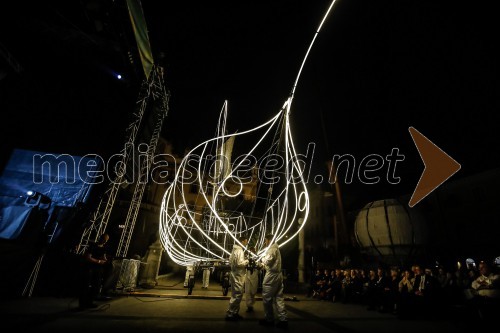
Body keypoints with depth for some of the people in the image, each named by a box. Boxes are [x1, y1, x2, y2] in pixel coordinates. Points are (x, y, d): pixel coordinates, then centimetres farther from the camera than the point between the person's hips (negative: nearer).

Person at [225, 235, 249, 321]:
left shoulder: (235, 249, 12)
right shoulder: (240, 250, -18)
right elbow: (240, 263, -27)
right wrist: (247, 261, -11)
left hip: (235, 275, 10)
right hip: (238, 276, -10)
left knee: (236, 295, 17)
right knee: (237, 295, -2)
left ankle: (234, 313, 26)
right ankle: (230, 314, 6)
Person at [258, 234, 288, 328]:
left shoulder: (272, 249, -12)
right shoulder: (276, 248, 19)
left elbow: (268, 260, -23)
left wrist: (262, 259, -4)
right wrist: (262, 265, 19)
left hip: (272, 275, -10)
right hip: (278, 274, 10)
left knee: (267, 298, 2)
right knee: (279, 297, 11)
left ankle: (269, 320, 12)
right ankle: (283, 320, 12)